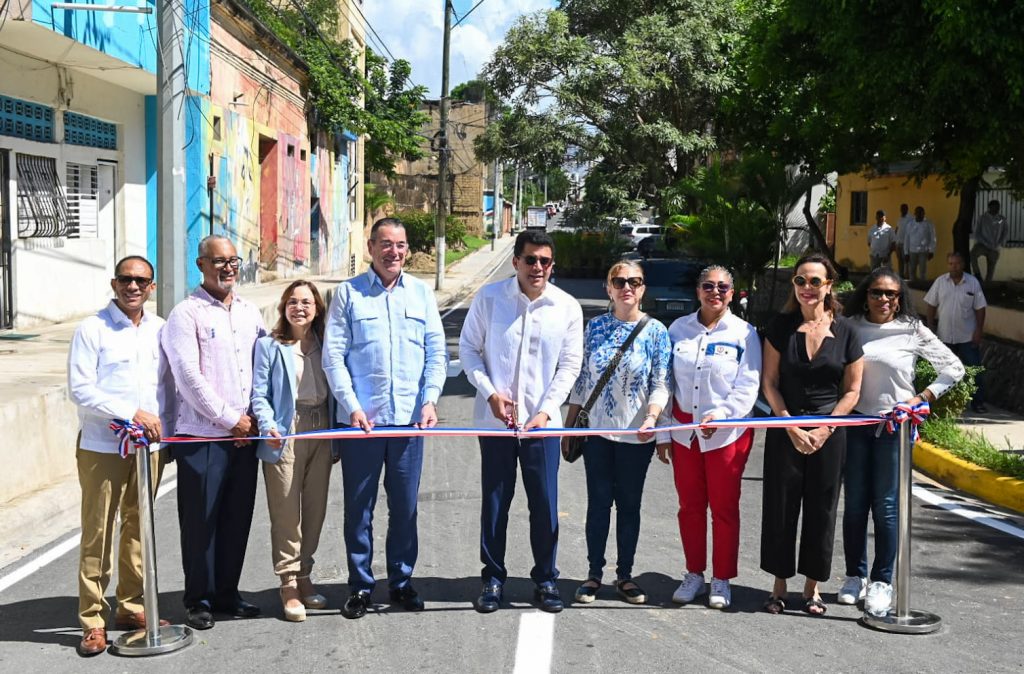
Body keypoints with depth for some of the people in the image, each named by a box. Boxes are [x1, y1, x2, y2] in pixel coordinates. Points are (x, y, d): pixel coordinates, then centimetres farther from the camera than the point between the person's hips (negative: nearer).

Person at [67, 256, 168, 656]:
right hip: (102, 447, -4)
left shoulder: (159, 329, 8)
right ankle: (92, 621, 5)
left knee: (138, 527, 11)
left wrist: (161, 425, 0)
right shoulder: (92, 330, -5)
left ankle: (131, 607, 22)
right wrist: (133, 413, -15)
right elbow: (80, 390, -10)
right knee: (98, 533, -2)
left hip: (149, 445, 4)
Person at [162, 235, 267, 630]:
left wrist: (256, 418, 3)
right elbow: (189, 377, -12)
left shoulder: (250, 313, 14)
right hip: (203, 435, -5)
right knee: (200, 520, 1)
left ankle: (226, 593, 23)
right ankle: (198, 599, 14)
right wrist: (230, 418, -12)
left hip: (245, 434, 6)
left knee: (238, 518, 10)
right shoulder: (187, 314, -5)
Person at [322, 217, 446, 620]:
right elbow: (334, 355, -2)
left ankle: (401, 582, 22)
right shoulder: (349, 293, 2)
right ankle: (360, 586, 17)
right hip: (361, 419, -2)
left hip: (410, 419, 2)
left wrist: (430, 399, -5)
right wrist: (352, 405, -11)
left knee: (405, 506, 9)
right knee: (359, 507, 5)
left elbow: (436, 352, 8)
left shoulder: (421, 293, 10)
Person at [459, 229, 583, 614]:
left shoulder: (567, 307, -1)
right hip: (495, 419, 0)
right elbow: (468, 348, 3)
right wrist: (489, 392, -9)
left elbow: (570, 365, 2)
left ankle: (545, 579, 20)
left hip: (543, 421, 0)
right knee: (494, 502, 7)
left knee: (545, 504, 4)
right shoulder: (490, 297, -3)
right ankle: (493, 578, 21)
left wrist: (546, 410, -8)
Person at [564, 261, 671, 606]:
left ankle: (625, 575, 20)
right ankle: (594, 574, 17)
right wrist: (569, 427, 7)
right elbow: (582, 379, 8)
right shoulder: (595, 327, 4)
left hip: (636, 435, -1)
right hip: (596, 431, 1)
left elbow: (660, 384, -4)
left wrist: (651, 417, -22)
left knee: (630, 504, 8)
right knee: (598, 503, 7)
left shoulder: (655, 331, -2)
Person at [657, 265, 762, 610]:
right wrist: (662, 433, 4)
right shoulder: (679, 329, 6)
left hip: (727, 433, -2)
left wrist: (720, 415, -22)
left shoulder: (744, 333, -1)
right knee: (690, 505, 10)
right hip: (684, 431, 3)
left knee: (724, 508, 4)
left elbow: (748, 387, -7)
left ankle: (722, 579, 17)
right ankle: (694, 574, 24)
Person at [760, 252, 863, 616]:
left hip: (829, 432, 0)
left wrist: (824, 428, -8)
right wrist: (791, 427, -10)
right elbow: (769, 382, -1)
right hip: (786, 430, 0)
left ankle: (812, 587, 19)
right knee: (780, 504, 3)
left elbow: (852, 391, 2)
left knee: (821, 508, 6)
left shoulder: (845, 331, 0)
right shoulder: (781, 326, 0)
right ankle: (779, 585, 15)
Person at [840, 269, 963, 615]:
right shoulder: (850, 327, 2)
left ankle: (881, 582, 13)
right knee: (854, 503, 7)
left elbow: (953, 368, 3)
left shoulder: (912, 331, -2)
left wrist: (922, 399, -4)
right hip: (855, 423, 2)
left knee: (886, 506, 1)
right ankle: (855, 576, 20)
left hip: (894, 426, -2)